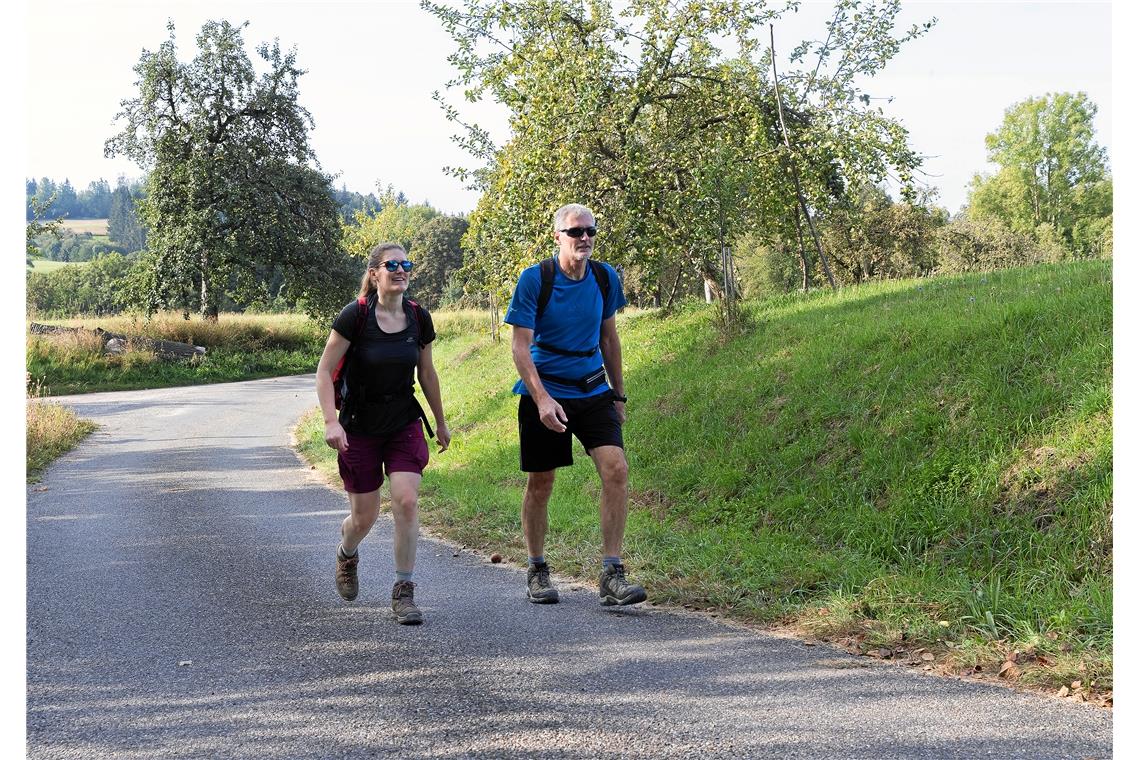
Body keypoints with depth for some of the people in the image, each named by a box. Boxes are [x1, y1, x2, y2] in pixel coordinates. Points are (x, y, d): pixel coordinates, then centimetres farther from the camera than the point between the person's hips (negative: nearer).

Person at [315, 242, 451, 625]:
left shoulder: (419, 317, -3)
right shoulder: (355, 315, -15)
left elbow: (427, 374, 11)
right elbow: (324, 370, -12)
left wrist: (440, 423, 19)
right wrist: (331, 422, -22)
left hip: (405, 424, 2)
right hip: (359, 428, -2)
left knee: (407, 501, -14)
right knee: (364, 516, 5)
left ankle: (403, 591, -2)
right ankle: (346, 554, 41)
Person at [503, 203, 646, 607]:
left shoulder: (606, 278, 2)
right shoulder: (533, 280, -11)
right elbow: (520, 346, -14)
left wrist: (618, 395, 16)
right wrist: (542, 399, -25)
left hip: (593, 392, 3)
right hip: (544, 394, -3)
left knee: (617, 469, -14)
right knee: (540, 483, 5)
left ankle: (611, 576, -11)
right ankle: (537, 571, 25)